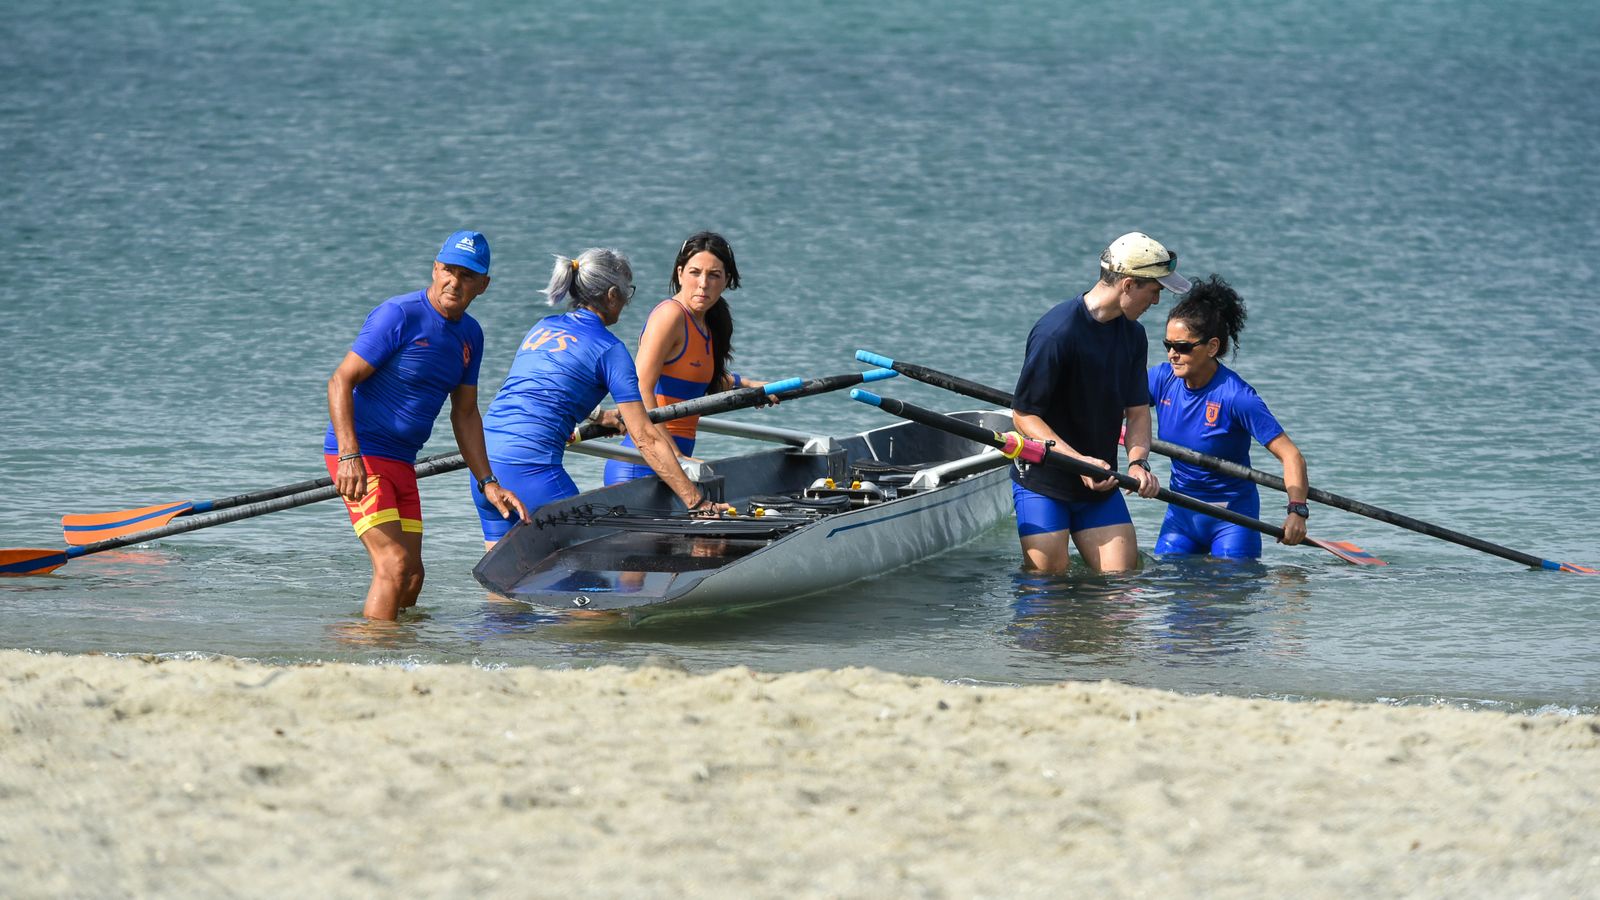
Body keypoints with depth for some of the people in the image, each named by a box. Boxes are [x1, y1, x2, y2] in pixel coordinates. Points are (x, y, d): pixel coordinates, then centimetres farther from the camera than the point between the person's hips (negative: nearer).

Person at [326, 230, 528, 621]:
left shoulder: (470, 335, 9)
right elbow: (340, 382, -18)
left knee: (412, 577, 7)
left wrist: (489, 484, 11)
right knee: (395, 566, -19)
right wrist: (350, 457, -28)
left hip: (402, 463, 8)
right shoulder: (399, 315, -15)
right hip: (359, 455, -8)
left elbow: (464, 414, 18)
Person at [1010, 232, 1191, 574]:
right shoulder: (1057, 331, -21)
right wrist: (1079, 461, -27)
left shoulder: (1132, 334, 4)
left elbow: (1138, 410, 6)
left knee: (1122, 577, -2)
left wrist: (1138, 460, -14)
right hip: (1042, 483, -6)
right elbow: (1023, 415, -19)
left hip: (1100, 483, 6)